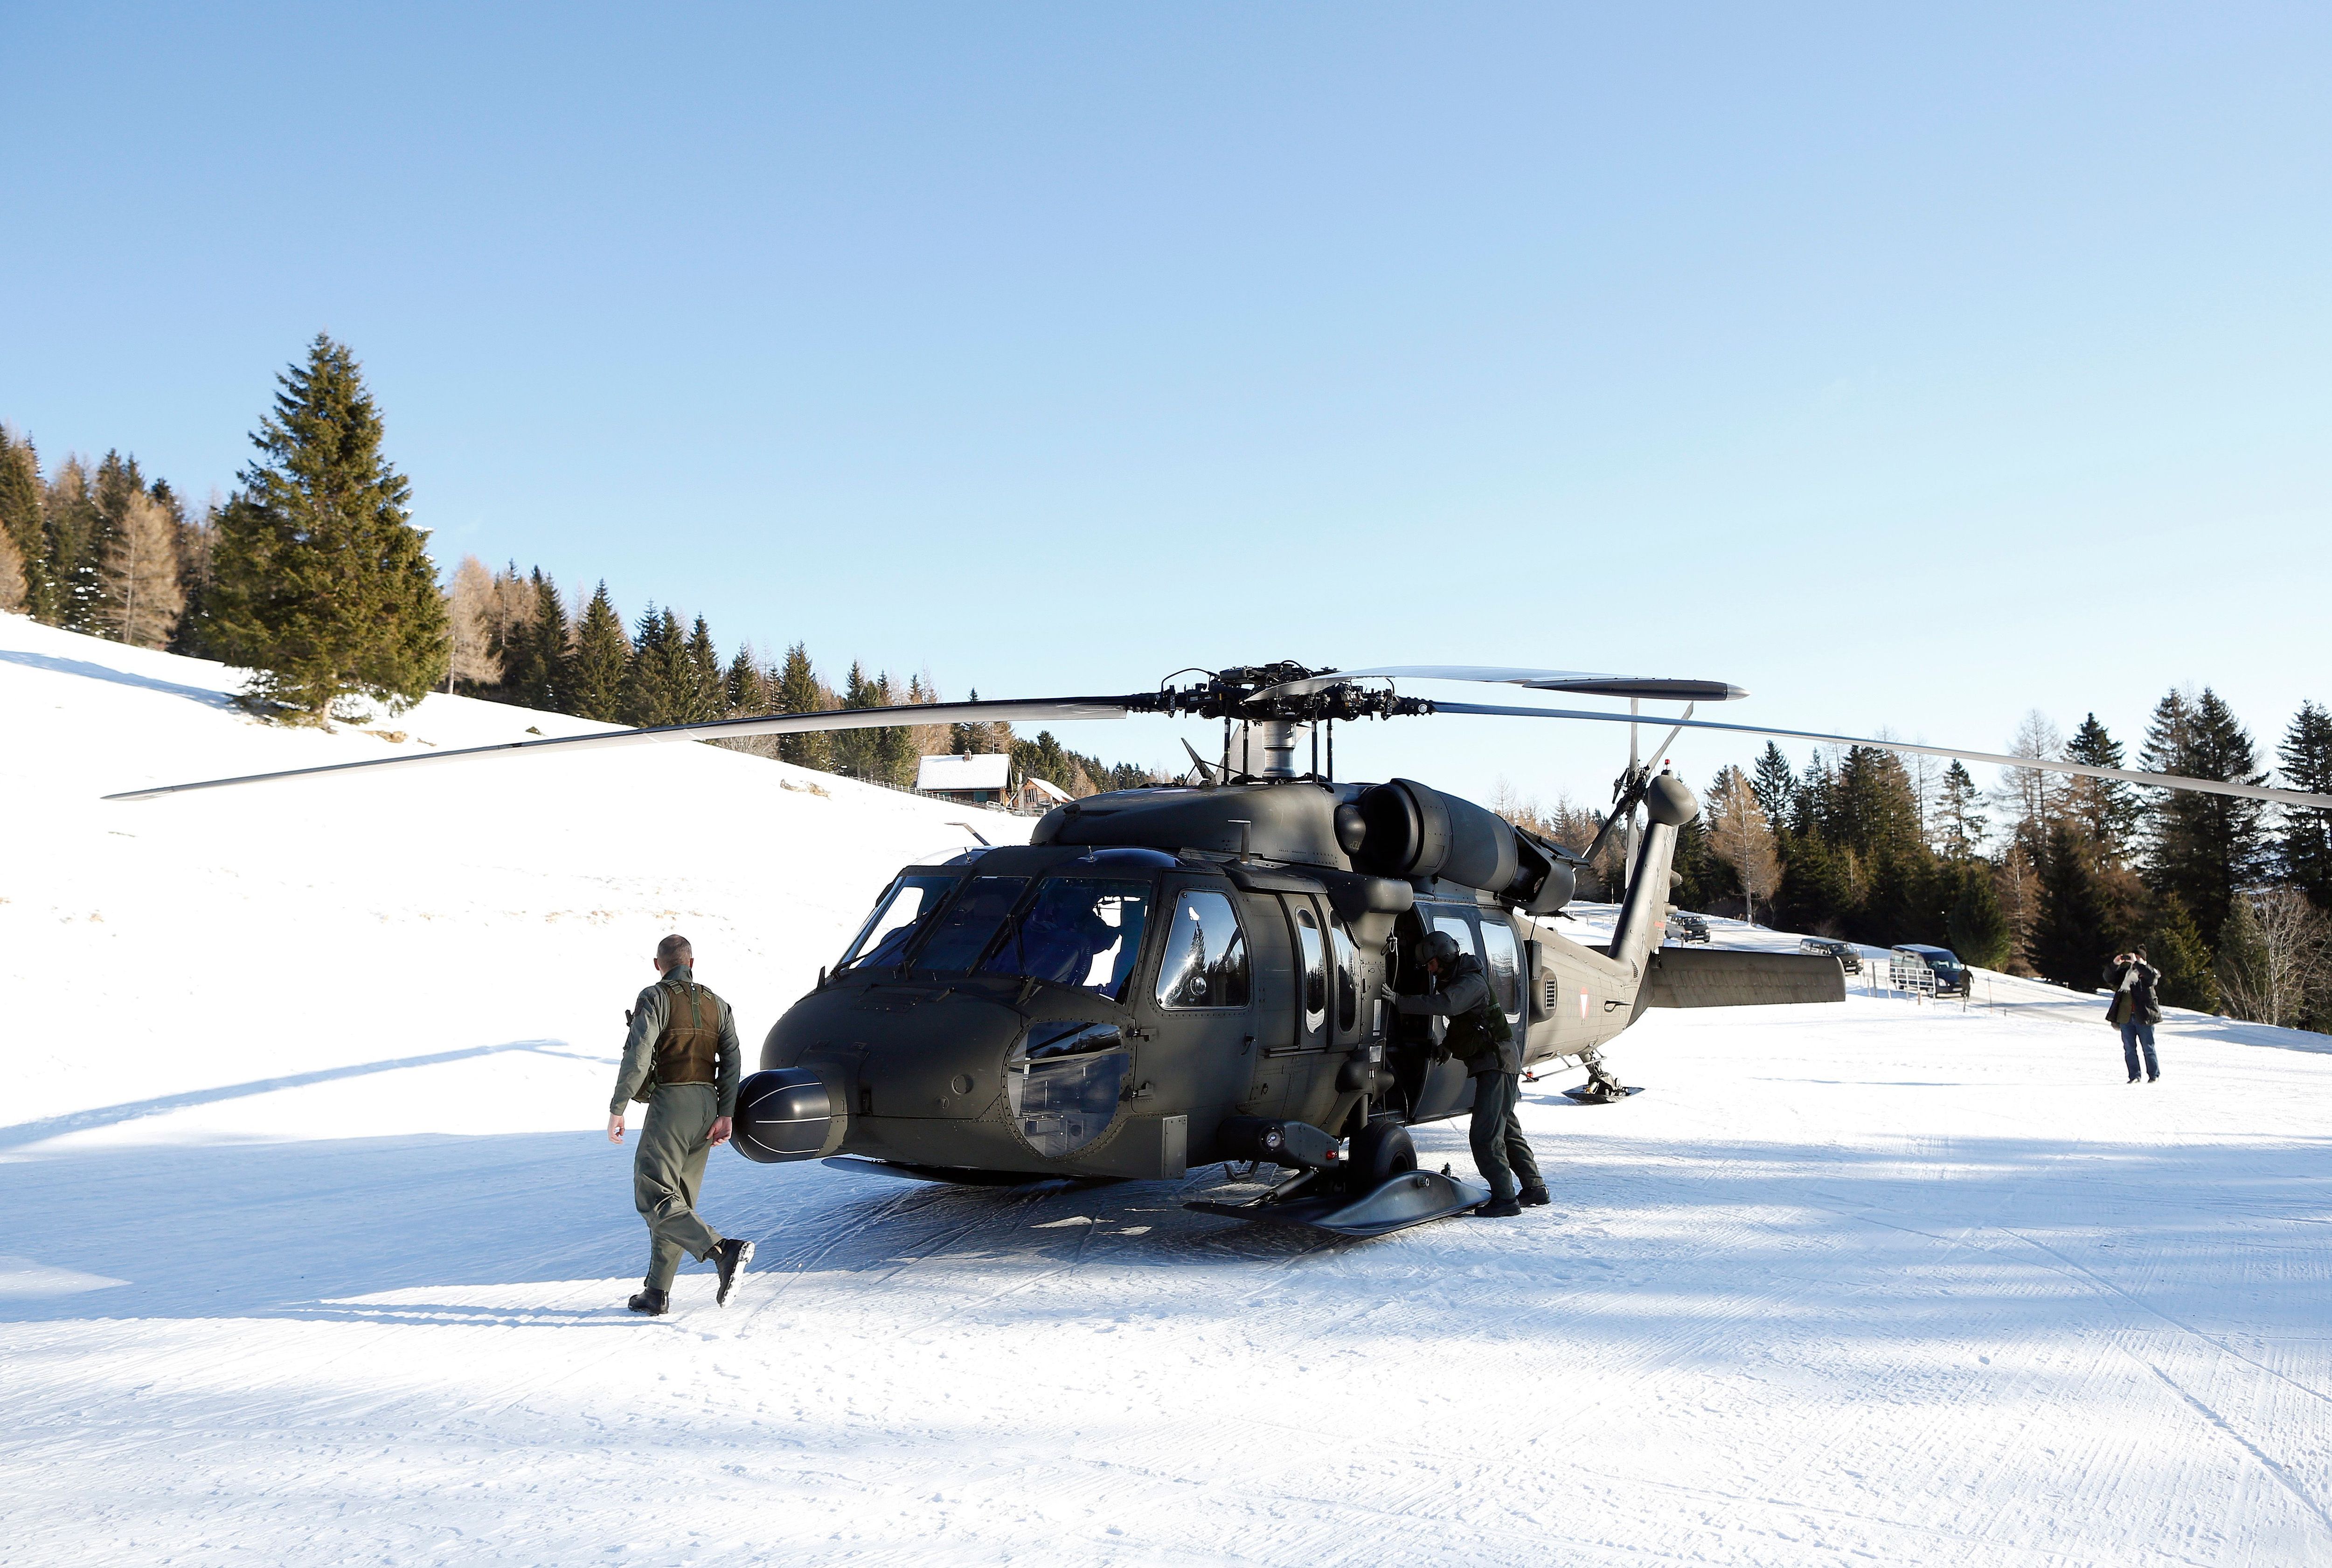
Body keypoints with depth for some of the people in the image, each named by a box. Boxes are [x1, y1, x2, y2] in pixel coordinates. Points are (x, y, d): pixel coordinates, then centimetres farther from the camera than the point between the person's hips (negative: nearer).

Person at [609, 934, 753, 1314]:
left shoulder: (656, 998, -3)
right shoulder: (717, 1004, 15)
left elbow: (638, 1055, -15)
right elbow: (731, 1061, 5)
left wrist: (617, 1109, -12)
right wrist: (725, 1115, 2)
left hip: (671, 1102, -7)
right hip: (707, 1105, 7)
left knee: (654, 1198, -8)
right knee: (678, 1201, 12)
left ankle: (723, 1251, -26)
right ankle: (657, 1293, 12)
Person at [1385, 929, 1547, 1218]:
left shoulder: (1472, 983, -18)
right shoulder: (1454, 980, 14)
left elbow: (1443, 1005, -37)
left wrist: (1400, 1000, -40)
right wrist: (1448, 1044, 12)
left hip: (1498, 1062, -11)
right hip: (1492, 1064, 11)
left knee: (1485, 1135, -13)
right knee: (1508, 1130, 18)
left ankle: (1505, 1198, -9)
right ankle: (1534, 1188, 27)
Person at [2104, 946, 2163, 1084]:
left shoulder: (2147, 972, 1)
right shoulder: (2125, 972, 13)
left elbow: (2154, 975, -21)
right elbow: (2109, 978, 6)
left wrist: (2136, 963, -22)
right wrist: (2115, 964, -10)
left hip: (2144, 1017, -4)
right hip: (2126, 1017, 4)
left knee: (2148, 1048, 2)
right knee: (2129, 1049, 5)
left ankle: (2154, 1075, 12)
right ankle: (2134, 1076, 11)